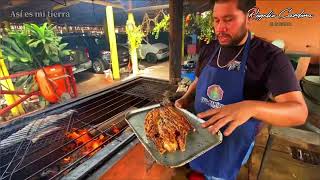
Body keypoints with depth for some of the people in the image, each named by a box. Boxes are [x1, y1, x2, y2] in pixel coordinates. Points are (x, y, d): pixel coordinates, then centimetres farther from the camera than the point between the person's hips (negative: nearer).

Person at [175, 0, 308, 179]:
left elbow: (299, 112, -23)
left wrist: (251, 107, -43)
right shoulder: (208, 49, -2)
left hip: (233, 142, -4)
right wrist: (186, 99, -9)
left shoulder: (270, 56, -18)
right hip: (200, 131, 5)